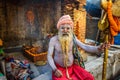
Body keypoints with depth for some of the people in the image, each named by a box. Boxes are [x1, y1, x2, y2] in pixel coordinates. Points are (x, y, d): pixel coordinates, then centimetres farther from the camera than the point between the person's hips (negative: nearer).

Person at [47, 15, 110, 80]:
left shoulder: (73, 38, -5)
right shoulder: (53, 40, -11)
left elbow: (85, 47, -13)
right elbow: (49, 56, -8)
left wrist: (98, 48, -30)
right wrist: (55, 69, -20)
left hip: (72, 67, 3)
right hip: (59, 68, -3)